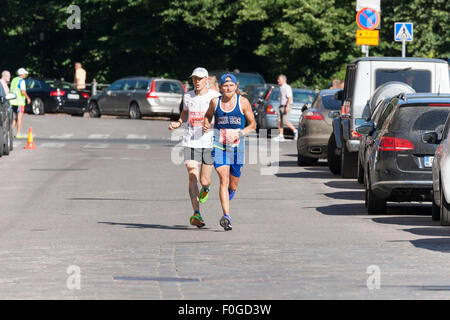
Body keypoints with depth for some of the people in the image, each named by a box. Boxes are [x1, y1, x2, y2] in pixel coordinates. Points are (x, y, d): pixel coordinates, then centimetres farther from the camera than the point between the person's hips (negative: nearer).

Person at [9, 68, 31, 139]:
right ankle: (18, 134, -4)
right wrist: (28, 98, -9)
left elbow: (11, 90, 18)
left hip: (13, 101, 8)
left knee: (15, 117, 16)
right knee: (19, 117, -4)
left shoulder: (14, 80, 14)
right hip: (19, 102, -8)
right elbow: (23, 92, -21)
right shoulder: (22, 81, -11)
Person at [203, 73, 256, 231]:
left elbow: (253, 124, 4)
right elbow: (208, 115, 22)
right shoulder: (215, 102, 2)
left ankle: (226, 200, 44)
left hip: (237, 146, 1)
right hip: (219, 146, 0)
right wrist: (206, 124, -1)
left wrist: (241, 133, -14)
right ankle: (226, 216, -23)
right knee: (223, 180, -17)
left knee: (233, 185, 9)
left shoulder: (243, 102, -2)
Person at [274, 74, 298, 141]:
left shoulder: (287, 88, -12)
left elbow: (289, 98, -19)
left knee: (285, 121, -13)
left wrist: (287, 107, -27)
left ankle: (295, 131, 2)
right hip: (281, 106, 9)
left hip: (286, 106, -9)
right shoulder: (281, 88, 16)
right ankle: (281, 136, 0)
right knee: (279, 121, 1)